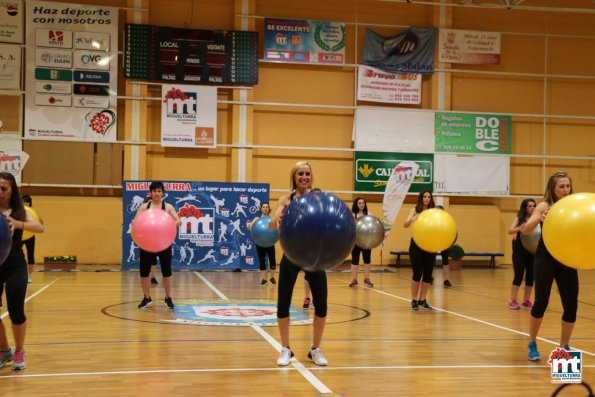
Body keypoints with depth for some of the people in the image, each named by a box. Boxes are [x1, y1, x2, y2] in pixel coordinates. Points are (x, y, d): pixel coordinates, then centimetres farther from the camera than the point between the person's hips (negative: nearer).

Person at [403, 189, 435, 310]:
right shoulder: (415, 210, -1)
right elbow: (405, 225, -14)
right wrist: (413, 218, -33)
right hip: (417, 244, -2)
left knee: (428, 274, 5)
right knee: (417, 273, -1)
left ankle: (422, 300, 18)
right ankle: (414, 300, 12)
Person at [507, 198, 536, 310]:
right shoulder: (519, 218, -2)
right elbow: (510, 230, -16)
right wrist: (521, 228, -33)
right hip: (520, 251, -3)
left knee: (531, 276, 7)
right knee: (519, 275, -4)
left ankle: (526, 301, 20)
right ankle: (513, 301, 5)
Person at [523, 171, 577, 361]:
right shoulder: (544, 206, -6)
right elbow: (525, 230, -18)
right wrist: (539, 218, -35)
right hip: (546, 259, -4)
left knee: (571, 304, 2)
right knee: (541, 302, -7)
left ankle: (564, 346, 19)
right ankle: (532, 344, 12)